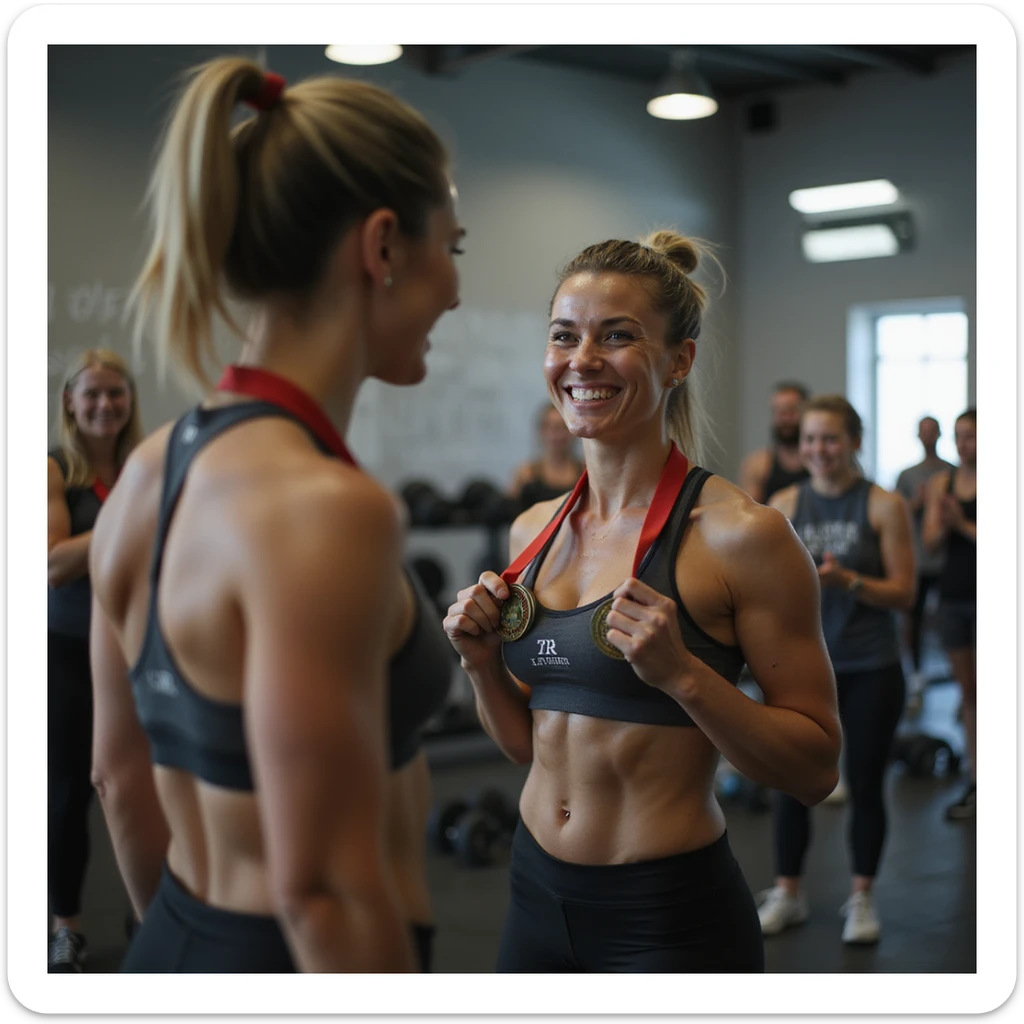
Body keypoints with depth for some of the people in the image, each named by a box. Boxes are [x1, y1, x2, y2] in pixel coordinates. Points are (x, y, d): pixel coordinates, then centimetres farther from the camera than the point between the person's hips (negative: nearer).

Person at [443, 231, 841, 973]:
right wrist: (482, 661, -4)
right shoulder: (534, 530, 4)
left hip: (671, 916, -5)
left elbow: (816, 768, -13)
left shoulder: (740, 533, -14)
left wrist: (682, 674, -24)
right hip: (538, 893, 6)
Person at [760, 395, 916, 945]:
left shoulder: (883, 506, -4)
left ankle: (861, 897, 23)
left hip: (870, 669, -2)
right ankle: (787, 892, 22)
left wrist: (848, 580, -22)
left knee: (865, 784, 6)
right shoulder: (785, 505, 3)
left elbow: (903, 592, -6)